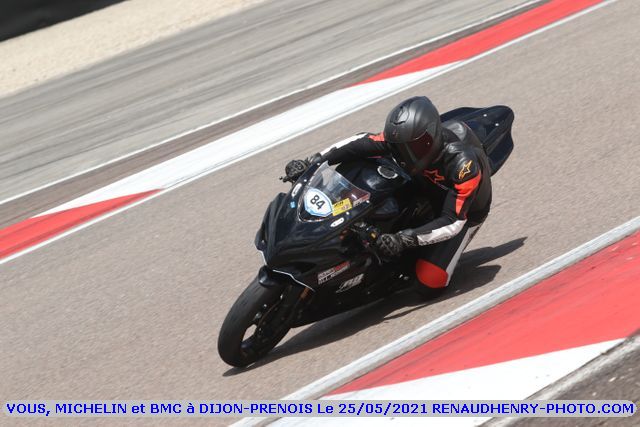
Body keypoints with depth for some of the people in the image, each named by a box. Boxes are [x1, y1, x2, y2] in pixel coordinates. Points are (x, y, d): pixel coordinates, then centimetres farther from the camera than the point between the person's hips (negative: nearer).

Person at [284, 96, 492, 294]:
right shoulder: (406, 138, -27)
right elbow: (364, 143, -19)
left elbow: (453, 221, -41)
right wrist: (313, 163, -26)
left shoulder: (464, 164, -41)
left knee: (430, 282, -20)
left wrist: (406, 239, -51)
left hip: (465, 210, -5)